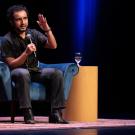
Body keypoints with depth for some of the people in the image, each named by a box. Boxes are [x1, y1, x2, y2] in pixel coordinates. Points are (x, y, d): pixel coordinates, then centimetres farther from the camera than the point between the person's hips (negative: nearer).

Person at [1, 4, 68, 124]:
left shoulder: (33, 33, 5)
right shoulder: (7, 40, -8)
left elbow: (53, 46, 0)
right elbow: (11, 64, -13)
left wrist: (47, 29, -16)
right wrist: (26, 53, -28)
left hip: (35, 71, 5)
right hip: (18, 72, -5)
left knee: (57, 73, -20)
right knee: (23, 73, -40)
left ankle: (55, 114, -22)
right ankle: (28, 114, -40)